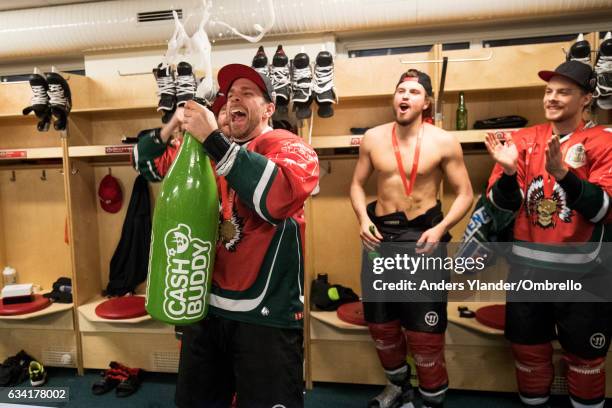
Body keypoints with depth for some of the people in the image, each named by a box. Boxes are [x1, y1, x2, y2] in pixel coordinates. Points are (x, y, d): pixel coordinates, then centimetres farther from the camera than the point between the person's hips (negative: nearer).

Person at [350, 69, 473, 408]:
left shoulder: (444, 142, -6)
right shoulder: (373, 138, 2)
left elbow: (464, 194, -3)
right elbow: (357, 184, 9)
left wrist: (440, 228, -18)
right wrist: (363, 219, -8)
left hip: (422, 235, -3)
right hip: (381, 234, 4)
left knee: (424, 332, 1)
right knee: (380, 323, 18)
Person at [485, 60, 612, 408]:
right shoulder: (524, 139, 2)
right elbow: (504, 203, -3)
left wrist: (562, 173, -30)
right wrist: (509, 171, -22)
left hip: (582, 269, -2)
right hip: (527, 265, 3)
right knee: (528, 349, 18)